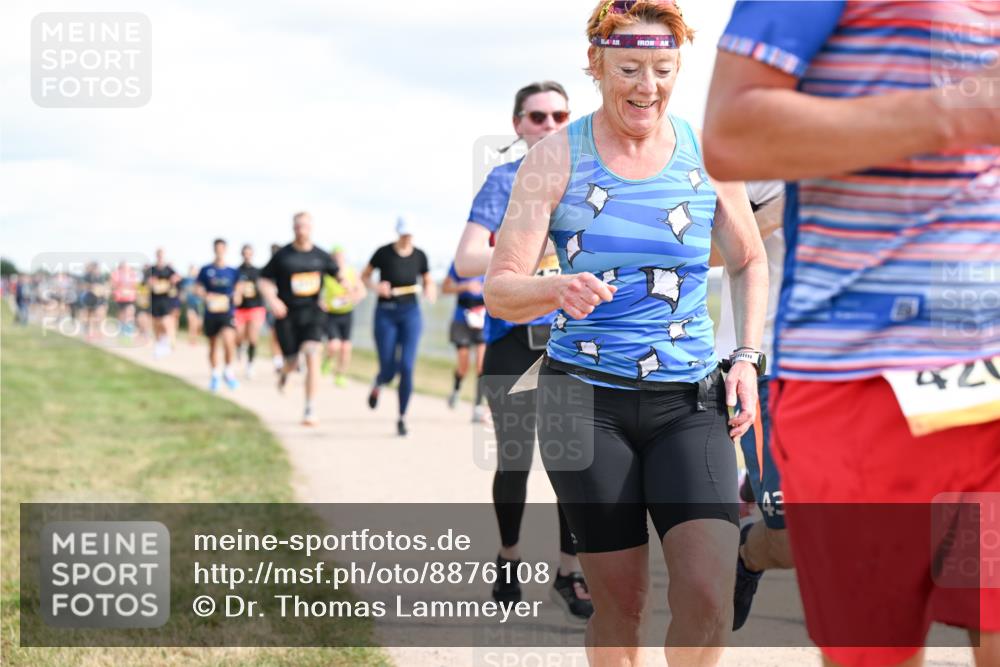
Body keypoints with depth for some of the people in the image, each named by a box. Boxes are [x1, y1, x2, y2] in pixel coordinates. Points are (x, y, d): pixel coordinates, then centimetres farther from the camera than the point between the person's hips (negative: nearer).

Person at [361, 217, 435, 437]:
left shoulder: (419, 255, -1)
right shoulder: (383, 253, -8)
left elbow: (428, 282, 12)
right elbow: (364, 276, 5)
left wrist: (429, 291, -10)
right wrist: (375, 287, -15)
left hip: (410, 313, 1)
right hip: (385, 313, -1)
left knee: (407, 367, -10)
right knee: (388, 370, -1)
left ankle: (402, 418, 3)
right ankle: (377, 385, 38)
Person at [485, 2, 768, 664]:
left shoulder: (706, 154, 4)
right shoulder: (555, 159, -2)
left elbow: (750, 262, 19)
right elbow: (500, 291, -6)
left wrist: (748, 356, 5)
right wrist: (557, 291, -28)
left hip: (690, 399, 1)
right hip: (586, 397, -1)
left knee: (710, 594, -14)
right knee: (621, 601, 1)